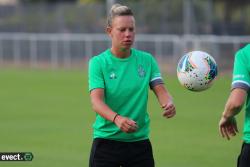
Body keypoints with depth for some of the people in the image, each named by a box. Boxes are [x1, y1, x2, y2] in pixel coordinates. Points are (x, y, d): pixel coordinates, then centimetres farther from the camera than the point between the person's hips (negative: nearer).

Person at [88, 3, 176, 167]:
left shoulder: (147, 60, 6)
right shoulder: (98, 63, -5)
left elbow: (160, 90, -2)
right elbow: (96, 101, -16)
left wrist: (168, 104, -27)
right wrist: (117, 119, -36)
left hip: (139, 140, 3)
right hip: (106, 140, -3)